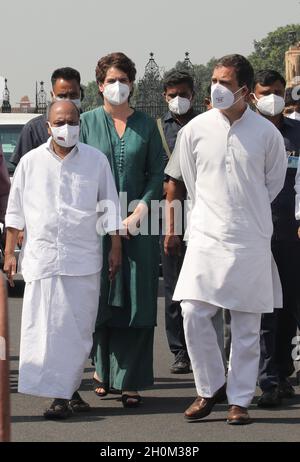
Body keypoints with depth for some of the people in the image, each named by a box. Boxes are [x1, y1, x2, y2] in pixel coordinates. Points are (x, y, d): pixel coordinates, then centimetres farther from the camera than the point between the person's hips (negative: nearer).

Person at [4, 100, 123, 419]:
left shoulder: (96, 160, 5)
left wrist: (116, 248, 6)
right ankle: (63, 393, -1)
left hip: (83, 259, 0)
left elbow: (109, 207, 10)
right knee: (46, 327, -5)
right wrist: (9, 253, 7)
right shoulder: (31, 162, 7)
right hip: (41, 257, 0)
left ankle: (67, 390, 12)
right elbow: (15, 211, 10)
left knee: (79, 329, 1)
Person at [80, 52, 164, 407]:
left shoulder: (146, 125, 9)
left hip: (139, 223, 1)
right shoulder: (87, 122, 5)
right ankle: (102, 368, 19)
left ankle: (129, 382, 1)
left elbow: (157, 173, 6)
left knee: (136, 304, -3)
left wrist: (139, 212, -9)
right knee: (101, 299, 0)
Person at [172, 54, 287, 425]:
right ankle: (210, 387, 12)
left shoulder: (266, 133, -4)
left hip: (250, 241, -1)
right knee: (193, 314, -8)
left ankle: (240, 399, 13)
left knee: (246, 324, 3)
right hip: (206, 238, 1)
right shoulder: (195, 130, 0)